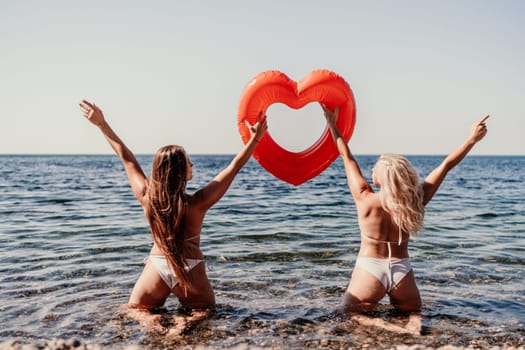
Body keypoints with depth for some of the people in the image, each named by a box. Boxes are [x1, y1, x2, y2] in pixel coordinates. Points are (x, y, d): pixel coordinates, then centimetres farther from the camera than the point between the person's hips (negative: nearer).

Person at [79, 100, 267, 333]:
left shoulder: (146, 197, -13)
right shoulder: (197, 204, -20)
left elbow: (126, 156, -2)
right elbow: (234, 167, -15)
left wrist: (101, 124, 8)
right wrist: (255, 138, -7)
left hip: (157, 265, 3)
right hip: (190, 270, -2)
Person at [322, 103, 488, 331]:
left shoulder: (365, 199, -15)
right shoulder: (415, 201, -10)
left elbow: (348, 158, -5)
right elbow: (446, 166, -3)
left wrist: (332, 123, 5)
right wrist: (472, 138, 4)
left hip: (370, 268, -3)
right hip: (402, 269, 3)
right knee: (413, 316, 25)